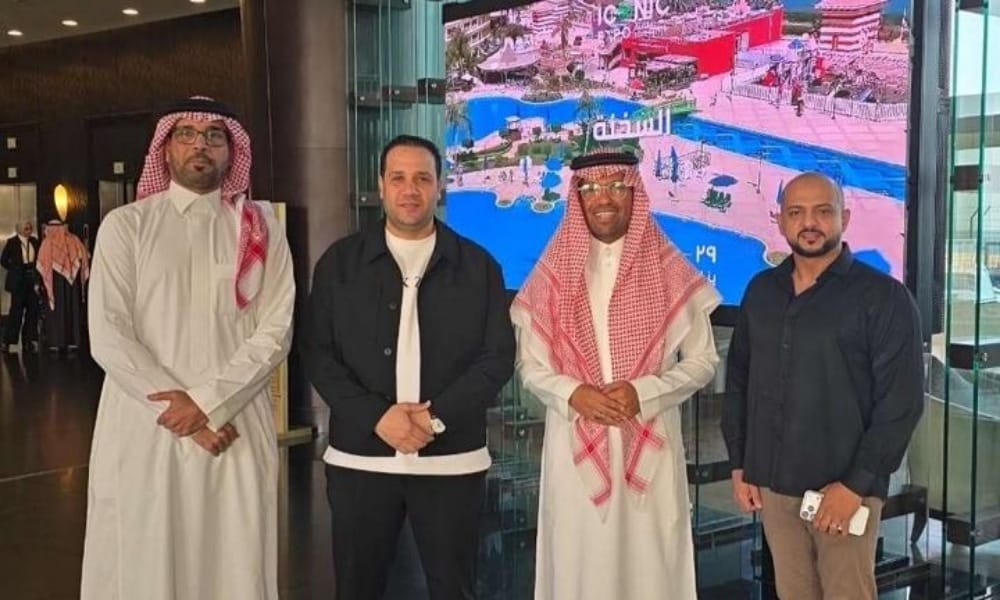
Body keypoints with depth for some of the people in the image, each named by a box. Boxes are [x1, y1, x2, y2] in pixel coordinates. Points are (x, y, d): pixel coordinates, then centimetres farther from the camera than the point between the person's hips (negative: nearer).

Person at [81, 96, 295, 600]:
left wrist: (210, 402, -12)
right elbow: (108, 336, -4)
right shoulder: (125, 225, 3)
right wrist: (179, 410, -10)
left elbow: (276, 330, -1)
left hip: (237, 429, 1)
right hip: (144, 427, 0)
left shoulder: (260, 228, 6)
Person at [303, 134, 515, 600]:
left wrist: (437, 416, -13)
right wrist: (376, 417, -13)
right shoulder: (340, 262, 5)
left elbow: (498, 355, 0)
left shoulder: (478, 265, 4)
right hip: (360, 457, 1)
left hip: (451, 459, 0)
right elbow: (318, 353, 0)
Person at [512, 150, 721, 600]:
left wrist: (644, 393, -13)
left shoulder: (671, 274, 0)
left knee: (650, 562, 4)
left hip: (650, 444, -1)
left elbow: (703, 360, 2)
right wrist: (574, 394, -14)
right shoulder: (552, 274, 4)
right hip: (576, 443, 1)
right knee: (580, 562, 6)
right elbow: (529, 365, 5)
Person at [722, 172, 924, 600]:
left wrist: (856, 484, -14)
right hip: (771, 483, 4)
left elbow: (901, 401, -10)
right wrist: (739, 465, 8)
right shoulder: (761, 291, 8)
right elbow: (738, 379, 13)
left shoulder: (883, 297, -7)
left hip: (845, 487, -4)